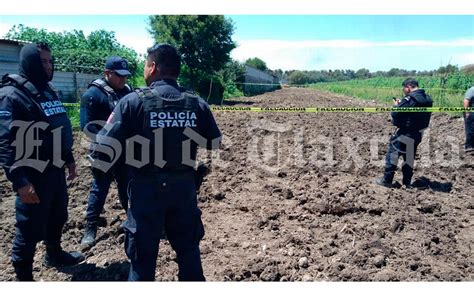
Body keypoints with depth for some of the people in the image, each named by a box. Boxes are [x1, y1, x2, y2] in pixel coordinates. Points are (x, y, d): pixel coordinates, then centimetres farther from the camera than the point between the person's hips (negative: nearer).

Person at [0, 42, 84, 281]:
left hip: (56, 170, 8)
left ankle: (54, 255, 45)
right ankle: (23, 276, 22)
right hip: (33, 176, -8)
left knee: (57, 217, 23)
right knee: (30, 229, 3)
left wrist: (69, 160, 21)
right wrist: (19, 181, -26)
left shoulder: (50, 91, 11)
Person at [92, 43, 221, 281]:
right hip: (184, 187, 3)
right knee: (188, 249, 21)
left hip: (146, 189, -3)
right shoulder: (197, 104, -2)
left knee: (143, 256, 13)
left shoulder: (134, 101, -11)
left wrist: (101, 169, 9)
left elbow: (106, 145, -12)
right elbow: (214, 143, 8)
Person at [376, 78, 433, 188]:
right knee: (409, 157, 16)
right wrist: (401, 104, 8)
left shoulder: (410, 99, -20)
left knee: (392, 154, 3)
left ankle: (387, 180, 7)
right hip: (418, 133, 8)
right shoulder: (427, 99, 7)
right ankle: (407, 182, 22)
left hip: (405, 133, -8)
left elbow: (395, 114, -22)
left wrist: (397, 105, -1)